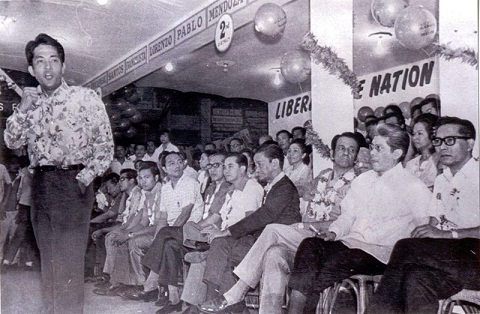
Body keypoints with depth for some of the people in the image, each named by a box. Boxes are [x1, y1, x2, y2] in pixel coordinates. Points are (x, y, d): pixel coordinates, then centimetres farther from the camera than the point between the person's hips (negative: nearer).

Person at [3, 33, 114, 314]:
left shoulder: (86, 97, -4)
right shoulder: (31, 102, 12)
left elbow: (105, 146, -3)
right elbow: (12, 142, 8)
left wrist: (86, 177, -12)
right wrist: (23, 109, -5)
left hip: (72, 183, -5)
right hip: (40, 184, 5)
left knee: (69, 261, -5)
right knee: (48, 257, 13)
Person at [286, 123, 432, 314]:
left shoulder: (414, 187, 3)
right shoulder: (362, 180, 21)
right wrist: (333, 232, 4)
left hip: (380, 253, -5)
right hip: (350, 242, 5)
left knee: (337, 261, -34)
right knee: (309, 244, -24)